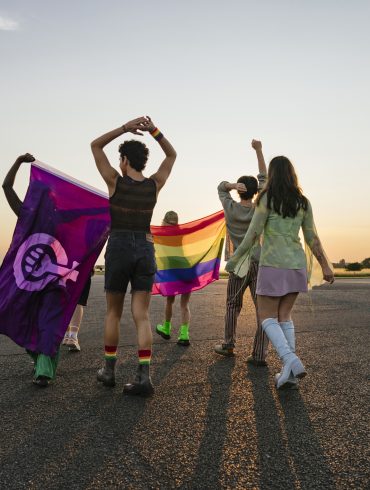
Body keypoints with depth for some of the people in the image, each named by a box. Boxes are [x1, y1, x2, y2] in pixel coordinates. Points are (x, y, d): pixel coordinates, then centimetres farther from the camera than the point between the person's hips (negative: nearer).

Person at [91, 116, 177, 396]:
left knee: (113, 313, 14)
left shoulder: (116, 182, -5)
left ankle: (109, 370, 23)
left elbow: (96, 145, 6)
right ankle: (144, 377, -8)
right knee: (142, 316, 1)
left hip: (118, 249, -2)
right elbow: (172, 155, 17)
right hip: (146, 250, 2)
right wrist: (153, 130, 5)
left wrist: (126, 128, -2)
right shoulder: (154, 185, 3)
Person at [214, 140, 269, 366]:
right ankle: (260, 354, -3)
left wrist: (232, 185, -5)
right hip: (259, 263, -1)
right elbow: (264, 179, 5)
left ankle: (229, 345, 27)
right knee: (262, 308, -1)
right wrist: (259, 150, 5)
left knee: (233, 306, 15)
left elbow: (221, 187, 17)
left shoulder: (230, 208, 0)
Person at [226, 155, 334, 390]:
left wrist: (234, 259, -3)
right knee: (284, 315, 13)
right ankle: (289, 370, 3)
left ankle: (291, 360, -18)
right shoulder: (303, 202, 6)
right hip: (296, 264, 6)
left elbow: (253, 234, -12)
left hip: (274, 265, -5)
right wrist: (325, 266, 11)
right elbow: (312, 238, 6)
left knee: (267, 317, 4)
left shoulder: (267, 198, -9)